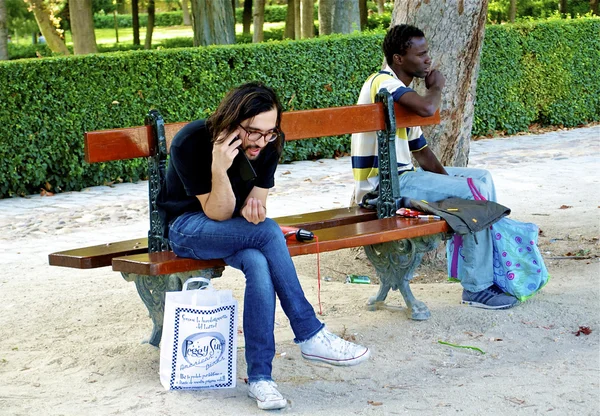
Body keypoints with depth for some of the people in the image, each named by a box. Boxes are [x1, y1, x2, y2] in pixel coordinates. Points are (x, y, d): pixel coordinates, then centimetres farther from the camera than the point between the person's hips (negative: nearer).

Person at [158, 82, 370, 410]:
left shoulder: (268, 145, -11)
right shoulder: (190, 143, -25)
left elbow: (256, 202, -3)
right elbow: (217, 214, -22)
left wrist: (255, 209, -28)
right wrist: (219, 168, -39)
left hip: (236, 231, 4)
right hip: (186, 227, -4)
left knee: (259, 264, -33)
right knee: (268, 233, -32)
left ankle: (260, 377, -31)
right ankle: (310, 336, -24)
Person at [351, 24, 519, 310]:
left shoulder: (402, 94, 17)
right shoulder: (383, 82, -14)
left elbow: (422, 153, 19)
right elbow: (427, 109, -33)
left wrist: (450, 182, 4)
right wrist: (436, 87, -10)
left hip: (401, 177, 10)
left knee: (481, 178, 14)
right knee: (474, 191, -17)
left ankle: (497, 271, 18)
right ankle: (477, 288, -9)